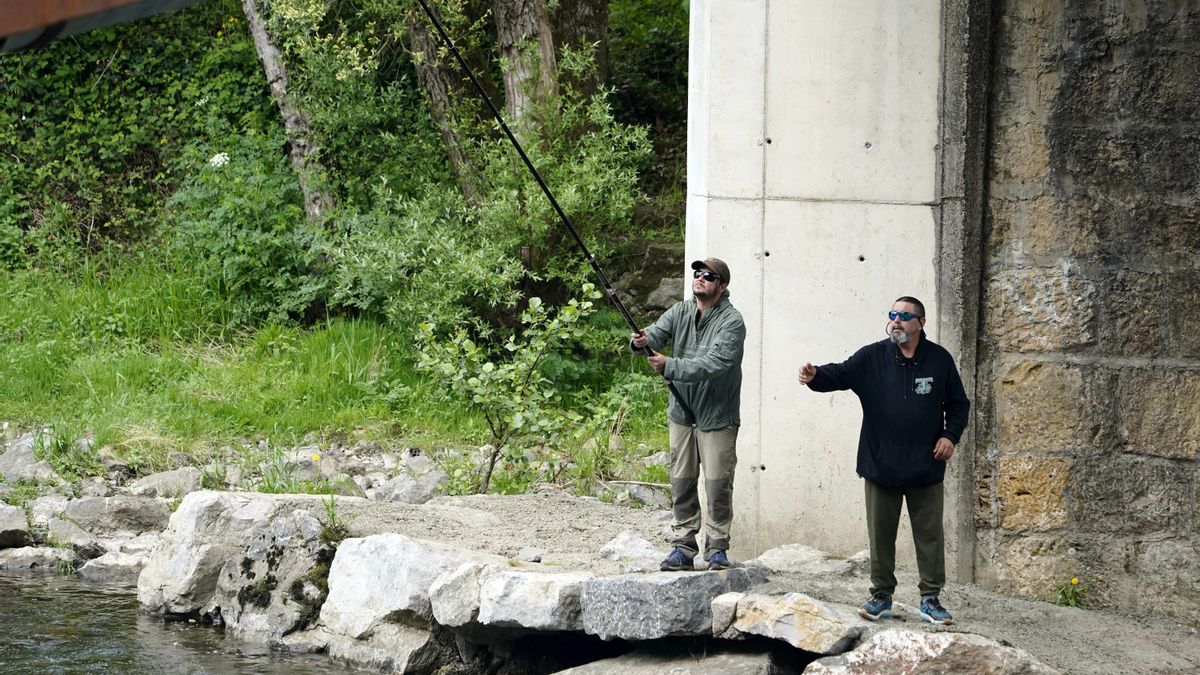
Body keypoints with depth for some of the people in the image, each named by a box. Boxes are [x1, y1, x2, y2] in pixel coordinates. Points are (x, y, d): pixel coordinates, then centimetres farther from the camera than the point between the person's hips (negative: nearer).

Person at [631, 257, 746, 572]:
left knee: (718, 485, -3)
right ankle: (683, 547, 14)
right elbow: (658, 331, -10)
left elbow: (714, 363, -25)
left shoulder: (732, 322, -14)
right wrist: (642, 339, -35)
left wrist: (669, 366, -32)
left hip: (717, 417, -5)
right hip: (682, 413, 5)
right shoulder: (681, 312, 4)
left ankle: (717, 548, 7)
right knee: (681, 483, 8)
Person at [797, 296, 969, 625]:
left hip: (925, 470, 0)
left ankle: (931, 598, 14)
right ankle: (881, 595, 18)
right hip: (881, 467, 0)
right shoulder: (872, 357, -1)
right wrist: (815, 376, -34)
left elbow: (958, 404, 11)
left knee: (929, 535, 5)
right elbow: (840, 374, -13)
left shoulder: (939, 360, 1)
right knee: (880, 534, 8)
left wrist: (951, 435, -5)